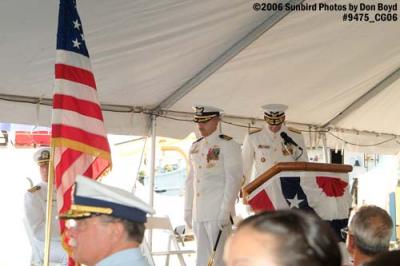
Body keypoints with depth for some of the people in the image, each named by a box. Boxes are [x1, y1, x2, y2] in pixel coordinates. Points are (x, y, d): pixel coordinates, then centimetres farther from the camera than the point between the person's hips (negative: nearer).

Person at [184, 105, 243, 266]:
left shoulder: (228, 145, -5)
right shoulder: (195, 147, 15)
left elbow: (234, 179, -11)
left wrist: (226, 211, -16)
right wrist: (188, 210, 14)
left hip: (218, 213, -6)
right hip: (198, 213, 6)